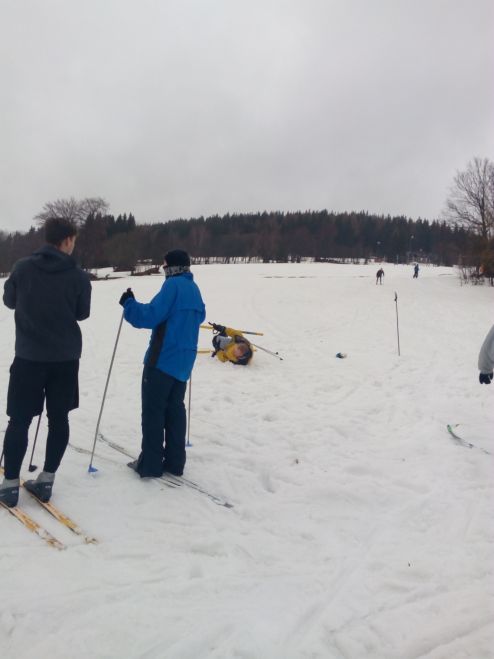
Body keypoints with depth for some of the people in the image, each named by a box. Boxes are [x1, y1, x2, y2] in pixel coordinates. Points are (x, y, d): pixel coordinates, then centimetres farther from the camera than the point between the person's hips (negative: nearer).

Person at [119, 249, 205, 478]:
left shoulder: (173, 285, -12)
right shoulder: (194, 289, 14)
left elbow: (151, 315, -19)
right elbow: (199, 317, 27)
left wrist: (129, 304, -7)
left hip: (163, 359, -8)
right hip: (183, 360, 8)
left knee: (153, 410, 0)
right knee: (175, 409, 13)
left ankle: (150, 464, 4)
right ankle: (174, 462, 17)